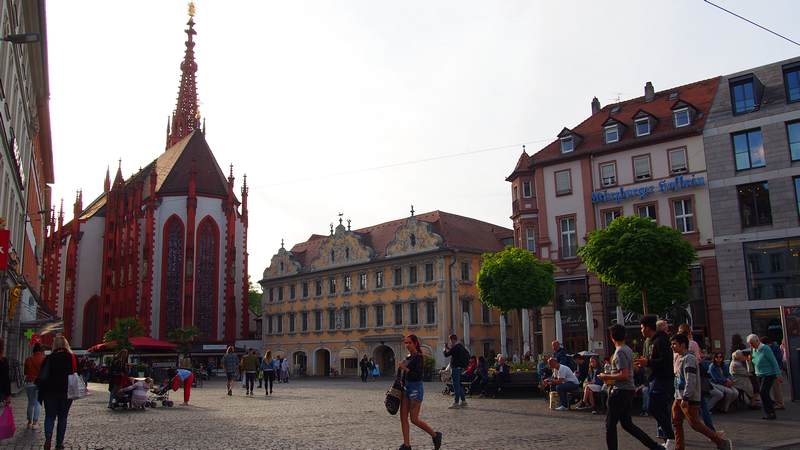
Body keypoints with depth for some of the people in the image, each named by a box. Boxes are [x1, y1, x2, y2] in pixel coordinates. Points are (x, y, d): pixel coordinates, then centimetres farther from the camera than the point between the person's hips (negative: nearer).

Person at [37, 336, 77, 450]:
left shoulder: (49, 358, -8)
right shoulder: (73, 358, -1)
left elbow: (42, 377, -8)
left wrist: (41, 393, 1)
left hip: (51, 392, -2)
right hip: (67, 393, 2)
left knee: (50, 416, 8)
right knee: (62, 417, 10)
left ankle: (48, 437, -16)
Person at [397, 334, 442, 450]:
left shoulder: (418, 357, -13)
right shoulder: (408, 357, 11)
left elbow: (418, 375, -21)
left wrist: (405, 369, -27)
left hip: (416, 388, -8)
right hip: (406, 388, 8)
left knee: (414, 419, -6)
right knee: (403, 417, 3)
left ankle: (435, 435, 12)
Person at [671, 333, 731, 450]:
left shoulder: (689, 358, -15)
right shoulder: (680, 358, 15)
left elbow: (691, 380, -22)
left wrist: (685, 398, -25)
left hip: (689, 398, -9)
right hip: (679, 397, 9)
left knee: (695, 423, -6)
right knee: (676, 422, 8)